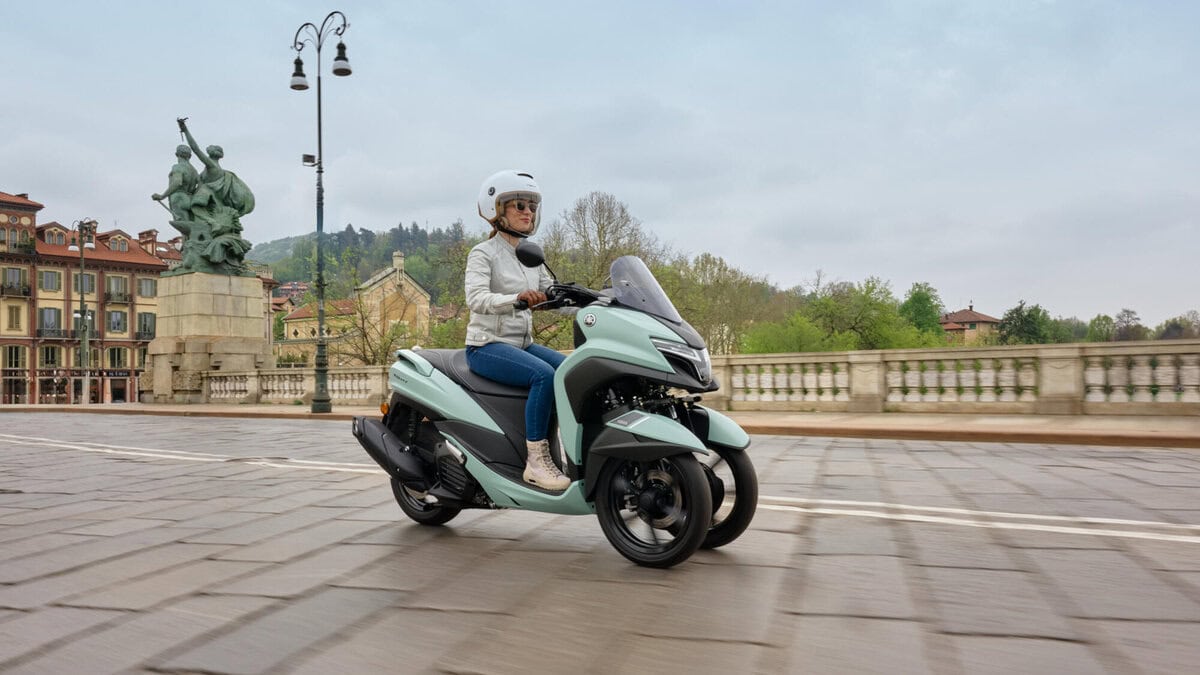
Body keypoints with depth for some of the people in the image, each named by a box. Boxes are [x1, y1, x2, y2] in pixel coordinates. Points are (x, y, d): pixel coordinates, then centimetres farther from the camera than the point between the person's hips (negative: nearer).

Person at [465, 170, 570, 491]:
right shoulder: (483, 253, -7)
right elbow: (476, 299, -23)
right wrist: (517, 298, -40)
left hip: (523, 344, 7)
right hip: (487, 346, -7)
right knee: (545, 375, -30)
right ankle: (535, 461, -25)